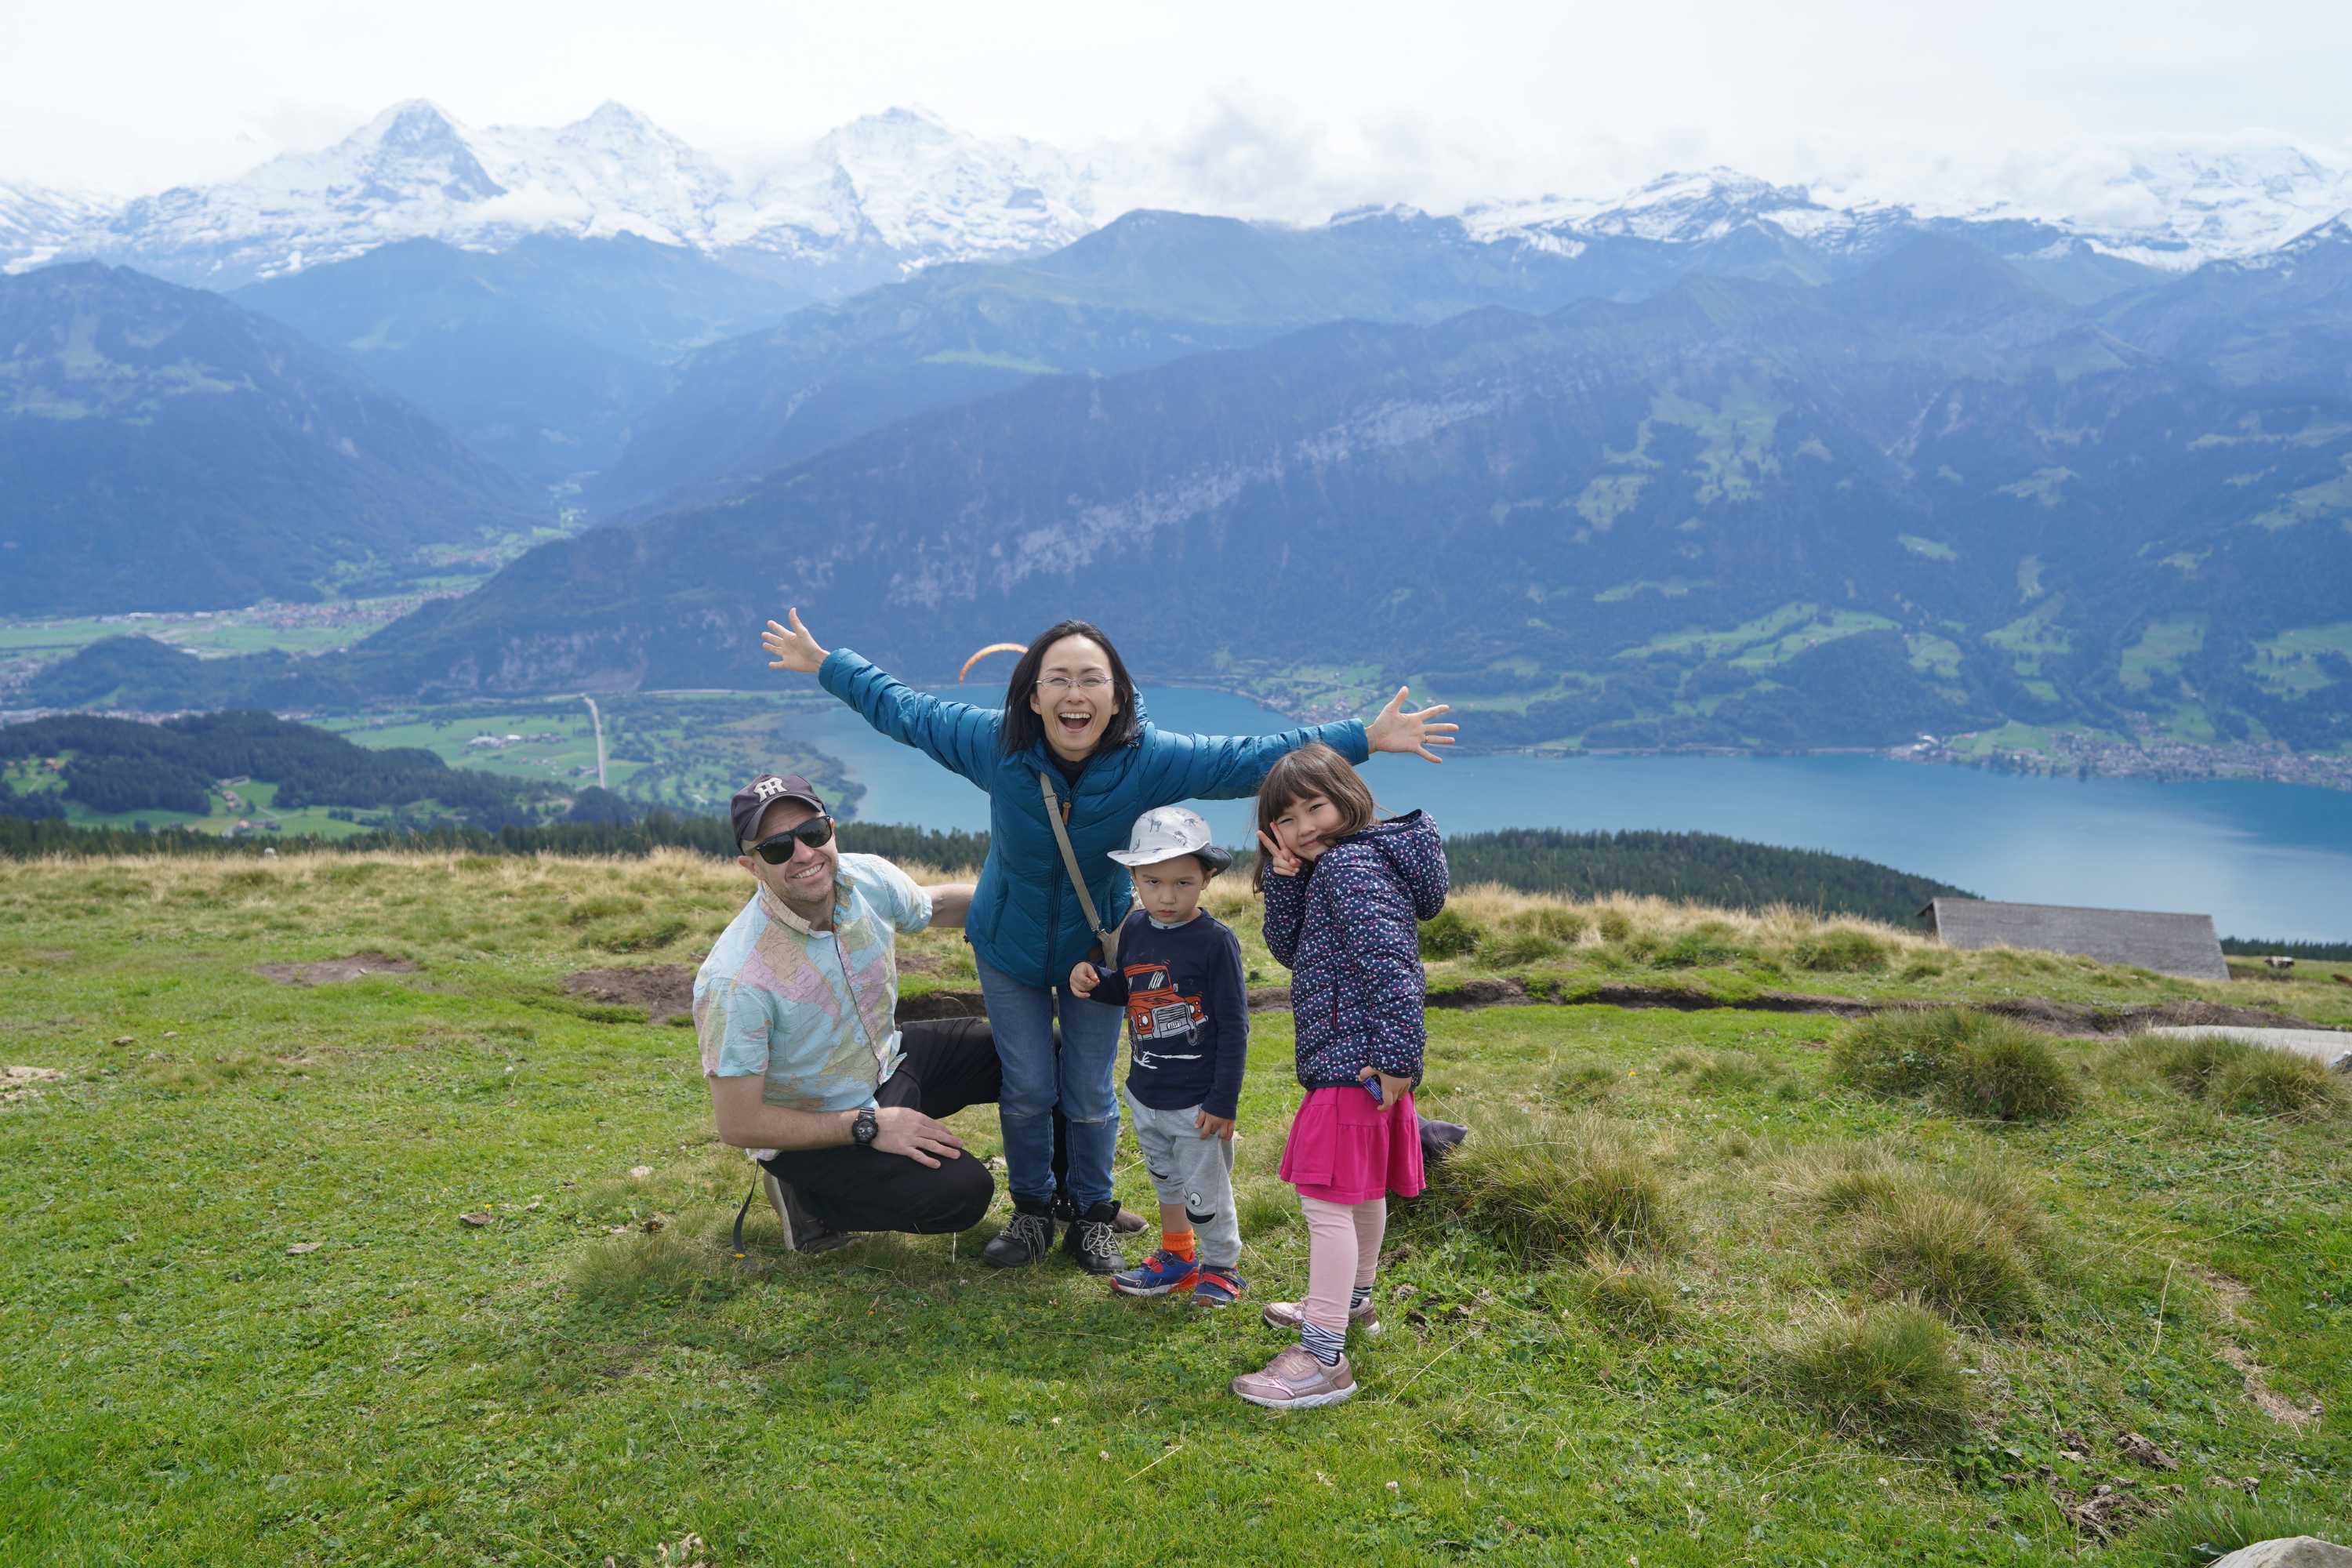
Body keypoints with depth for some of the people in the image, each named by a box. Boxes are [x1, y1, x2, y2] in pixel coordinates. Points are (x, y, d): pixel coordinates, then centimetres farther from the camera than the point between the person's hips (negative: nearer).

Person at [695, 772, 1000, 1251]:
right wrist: (869, 1126, -25)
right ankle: (809, 1199, 0)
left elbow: (937, 904, 10)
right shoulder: (736, 978, -33)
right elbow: (738, 1124, -24)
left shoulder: (870, 878, -16)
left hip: (887, 1061, 7)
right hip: (811, 1130, -7)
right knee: (960, 1193, -24)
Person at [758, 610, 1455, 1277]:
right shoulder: (993, 741, -23)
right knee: (1026, 1089, 7)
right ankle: (1032, 1212, 32)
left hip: (1097, 951, 0)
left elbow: (1253, 758, -22)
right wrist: (824, 663, 1)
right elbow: (903, 708, -7)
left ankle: (1093, 1216, 33)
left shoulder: (1150, 759, -26)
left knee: (1091, 1095, 9)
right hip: (1009, 948, 1)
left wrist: (1365, 738, -25)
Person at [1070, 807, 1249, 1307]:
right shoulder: (1135, 929, -1)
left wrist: (1223, 1101, -15)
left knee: (1204, 1193, 8)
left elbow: (1234, 1025, -15)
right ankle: (1177, 1256, 43)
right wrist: (1092, 979, -6)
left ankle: (1221, 1269, 30)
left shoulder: (1216, 940, -19)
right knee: (1165, 1183, 24)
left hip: (1197, 1101, -6)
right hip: (1144, 1094, 6)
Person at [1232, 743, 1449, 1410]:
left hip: (1351, 1062, -11)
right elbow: (1289, 948, 12)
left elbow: (1392, 965, -26)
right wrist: (1285, 879, -2)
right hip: (1358, 1058, 11)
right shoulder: (1325, 869, 14)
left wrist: (1397, 1056, -28)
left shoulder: (1351, 865, -18)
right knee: (1363, 1191, 25)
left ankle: (1324, 1359, -6)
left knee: (1327, 1204, -9)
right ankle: (1351, 1303, 43)